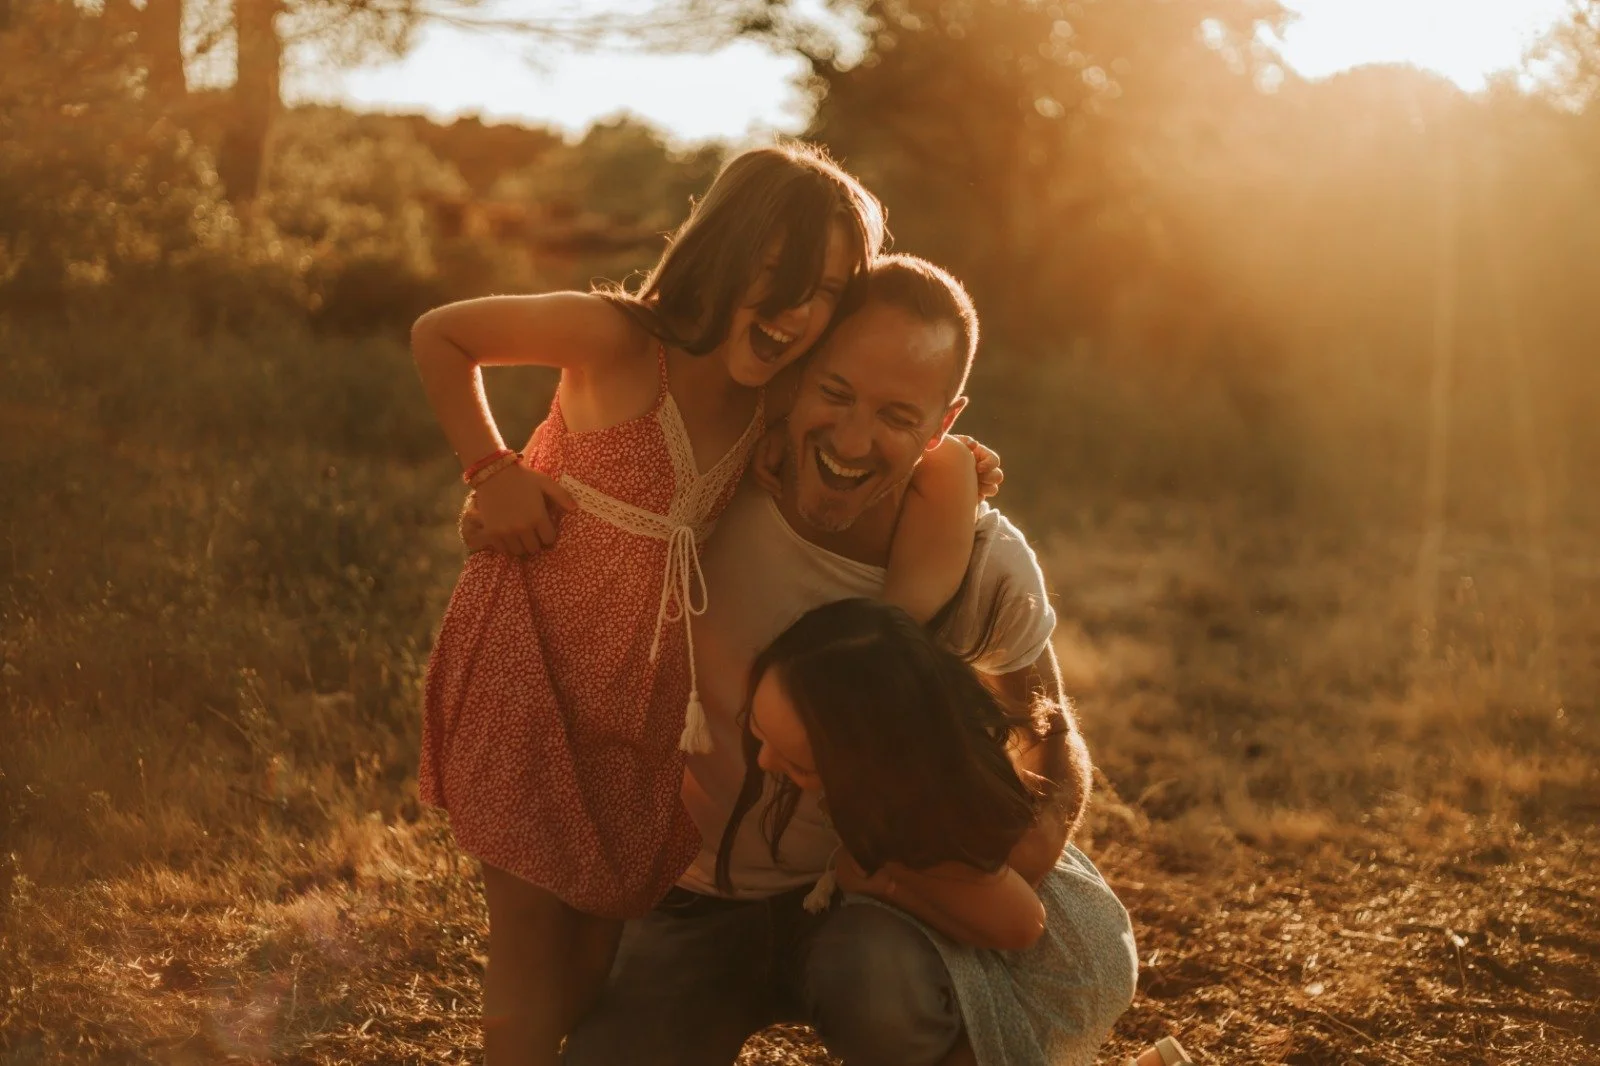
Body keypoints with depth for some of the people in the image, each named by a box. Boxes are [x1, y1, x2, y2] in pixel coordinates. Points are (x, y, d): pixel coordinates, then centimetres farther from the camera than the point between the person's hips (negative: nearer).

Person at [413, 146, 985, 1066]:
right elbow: (438, 336, -11)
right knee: (531, 938, 0)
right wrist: (494, 472, -16)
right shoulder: (617, 342, -22)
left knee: (603, 934, 16)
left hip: (646, 696, 5)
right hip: (529, 659, -5)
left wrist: (948, 471, -18)